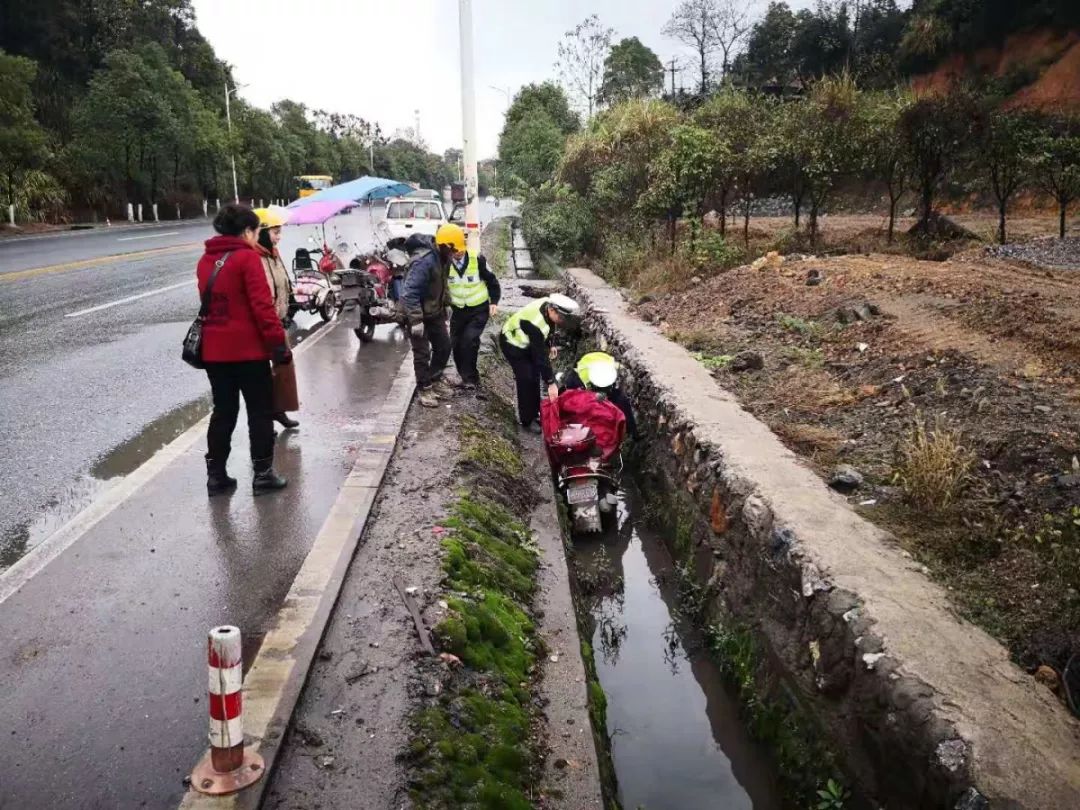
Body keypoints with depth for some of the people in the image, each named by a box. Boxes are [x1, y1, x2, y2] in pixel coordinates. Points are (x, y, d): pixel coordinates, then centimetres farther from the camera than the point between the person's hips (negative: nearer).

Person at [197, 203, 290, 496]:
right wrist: (279, 343, -14)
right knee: (260, 411, 4)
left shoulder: (205, 260, 11)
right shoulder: (247, 257, -11)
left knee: (223, 411, 13)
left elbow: (210, 302, 15)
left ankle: (216, 475, 16)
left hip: (214, 349, 7)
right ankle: (263, 474, 8)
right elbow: (262, 305, -17)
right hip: (248, 349, -6)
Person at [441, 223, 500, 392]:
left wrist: (494, 302, -12)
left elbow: (491, 281, -4)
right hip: (458, 310, 4)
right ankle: (468, 377, 22)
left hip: (479, 309, -4)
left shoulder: (477, 260, -18)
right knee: (456, 344, 3)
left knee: (469, 340, -20)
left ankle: (469, 377, -6)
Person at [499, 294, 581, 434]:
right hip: (513, 345, -9)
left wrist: (549, 345, 12)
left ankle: (535, 413, 29)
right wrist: (551, 383, -33)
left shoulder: (548, 304, -19)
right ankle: (527, 421, 6)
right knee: (527, 381, -8)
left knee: (534, 377, 14)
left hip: (526, 342, 9)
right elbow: (540, 355, -37)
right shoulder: (536, 324, -41)